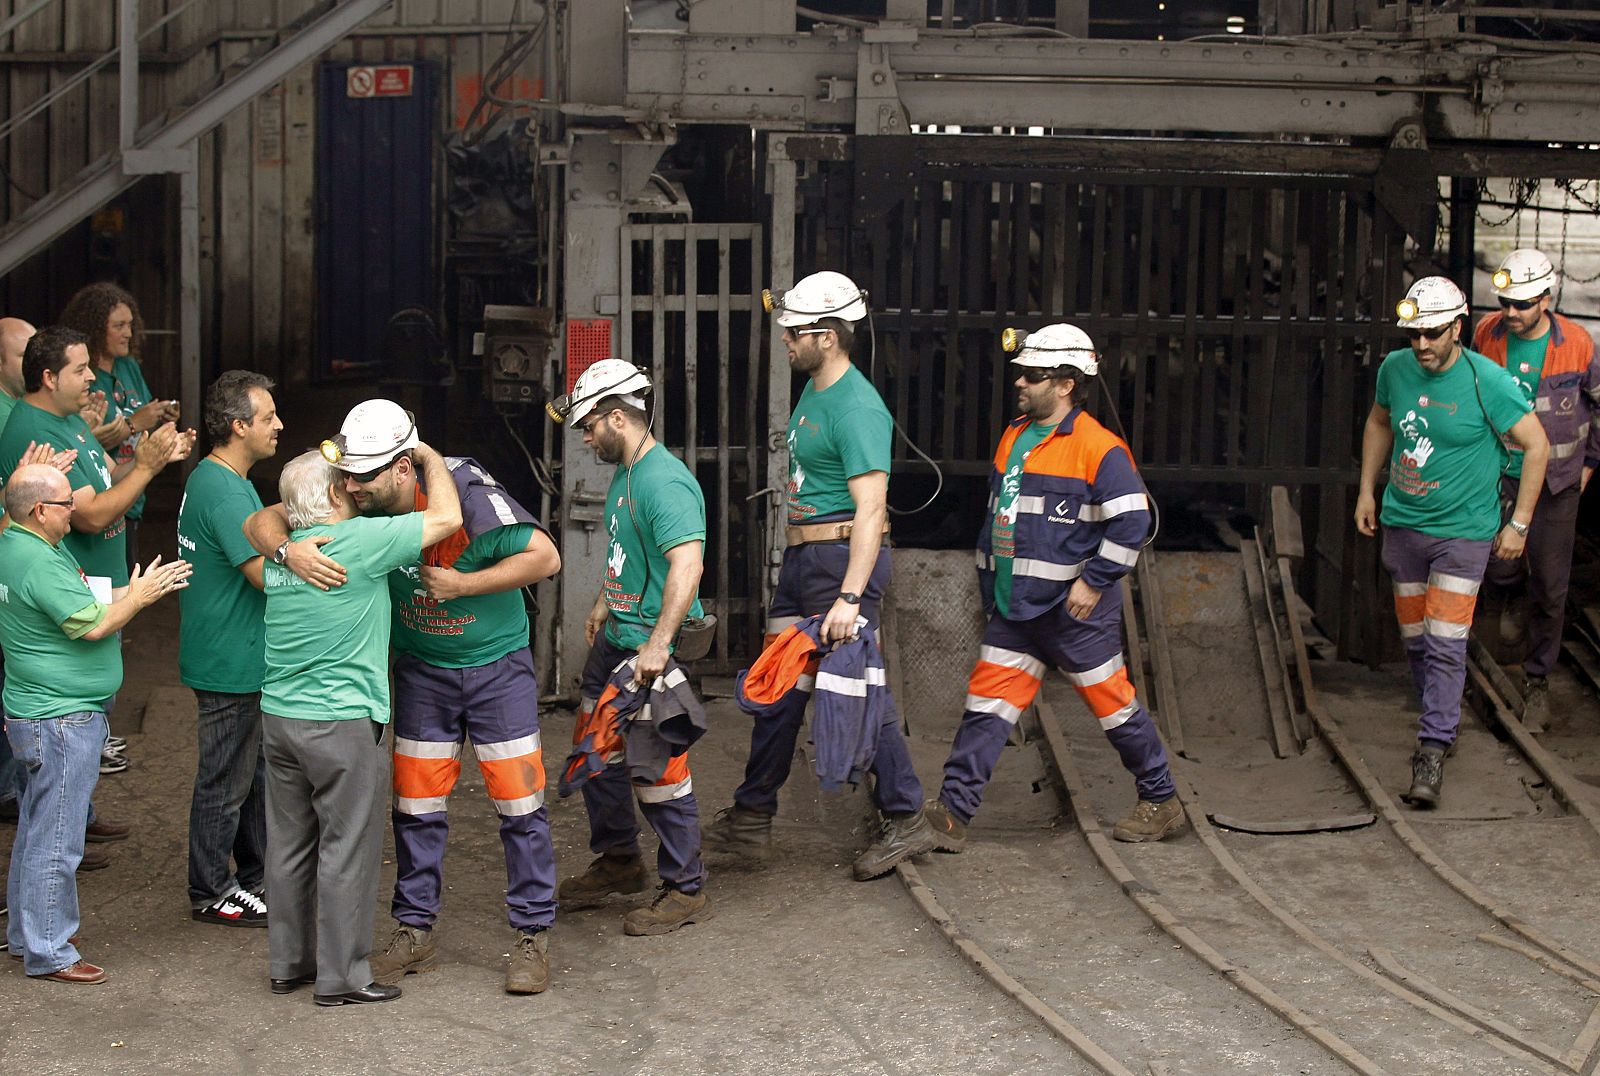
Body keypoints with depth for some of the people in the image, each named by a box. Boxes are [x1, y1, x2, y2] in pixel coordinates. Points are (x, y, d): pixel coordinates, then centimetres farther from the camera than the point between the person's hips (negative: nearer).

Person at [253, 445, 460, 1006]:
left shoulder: (279, 550, 7)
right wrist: (431, 457, 4)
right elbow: (446, 517, -11)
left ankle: (289, 963, 23)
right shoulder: (360, 540, -14)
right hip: (339, 722, -7)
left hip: (278, 715, 7)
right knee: (346, 848, 1)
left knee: (290, 843, 14)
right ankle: (340, 977, 5)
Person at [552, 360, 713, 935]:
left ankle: (686, 891, 8)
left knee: (656, 768, -4)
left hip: (652, 649, -10)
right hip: (615, 638, 10)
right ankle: (619, 861, 36)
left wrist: (657, 644, -34)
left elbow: (687, 563, -31)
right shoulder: (624, 474, 11)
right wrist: (603, 605, 28)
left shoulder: (665, 482, -21)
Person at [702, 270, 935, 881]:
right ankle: (752, 819, 21)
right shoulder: (813, 391, 13)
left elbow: (870, 510, -24)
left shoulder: (857, 407, -18)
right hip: (802, 557, 10)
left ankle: (906, 821, 6)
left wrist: (850, 597, -30)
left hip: (843, 556, -10)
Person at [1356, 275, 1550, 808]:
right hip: (1402, 524, 5)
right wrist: (1366, 490, 15)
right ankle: (1441, 721, 31)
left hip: (1462, 530, -5)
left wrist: (1518, 524, -9)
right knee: (1415, 637, 12)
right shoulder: (1396, 368, -2)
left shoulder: (1486, 381, -17)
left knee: (1445, 643, -12)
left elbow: (1537, 445, -9)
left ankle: (1432, 752, -10)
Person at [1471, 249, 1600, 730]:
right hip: (1497, 479, 2)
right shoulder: (1487, 334, -5)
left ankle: (1537, 681, 16)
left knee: (1549, 588, 3)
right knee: (1499, 571, 1)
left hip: (1555, 484, -1)